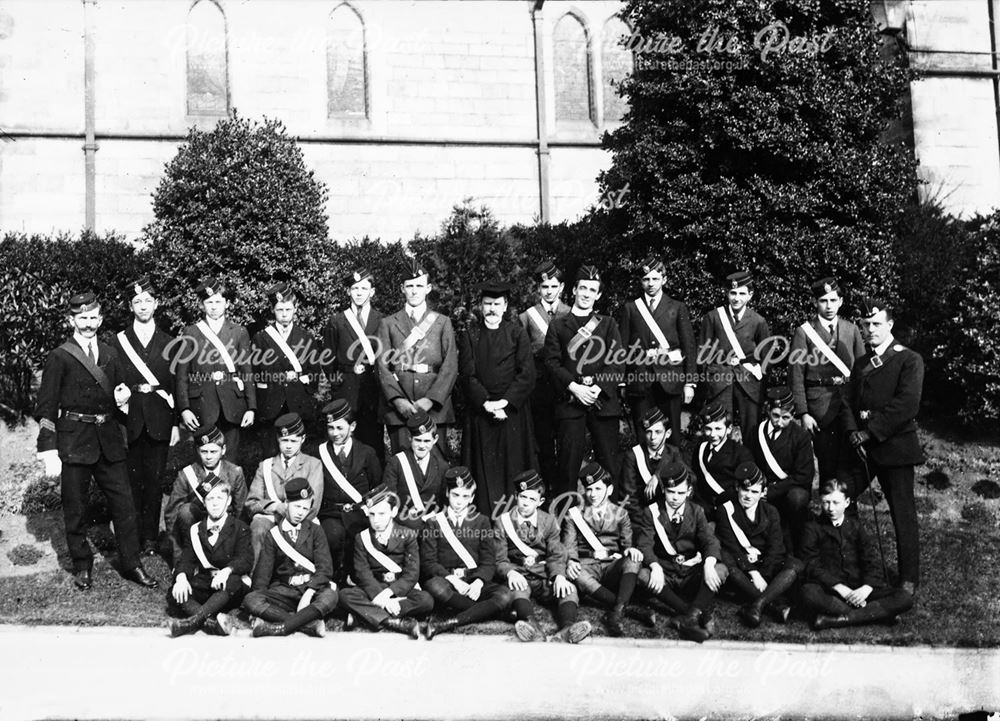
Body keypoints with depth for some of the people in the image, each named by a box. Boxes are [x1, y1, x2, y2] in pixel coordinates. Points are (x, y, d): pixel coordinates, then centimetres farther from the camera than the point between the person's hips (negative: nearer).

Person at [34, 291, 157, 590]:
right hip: (74, 442, -4)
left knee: (124, 503, 5)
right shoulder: (60, 358, -4)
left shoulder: (110, 355, 12)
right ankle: (82, 567, 18)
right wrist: (49, 453, -11)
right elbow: (46, 408, -6)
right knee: (75, 509, 4)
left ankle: (131, 564, 15)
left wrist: (124, 396, 0)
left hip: (109, 440, 4)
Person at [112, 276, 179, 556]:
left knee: (154, 479, 1)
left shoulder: (168, 343, 9)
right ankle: (132, 536, 6)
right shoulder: (119, 341, 6)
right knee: (132, 478, 0)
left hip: (159, 420, 1)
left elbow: (176, 385, 9)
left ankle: (150, 537, 7)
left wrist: (176, 423, 3)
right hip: (129, 418, -1)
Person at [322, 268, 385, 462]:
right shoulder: (336, 322, 9)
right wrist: (334, 379, 4)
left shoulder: (382, 321, 6)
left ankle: (377, 477, 5)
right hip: (345, 391, 0)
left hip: (373, 388, 0)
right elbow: (328, 358, 12)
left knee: (374, 438, -1)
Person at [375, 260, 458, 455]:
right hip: (399, 408, 0)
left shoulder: (442, 322, 11)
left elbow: (450, 366, 2)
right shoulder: (388, 324, 12)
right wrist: (398, 400, -11)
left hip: (434, 406, 0)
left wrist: (431, 399, -10)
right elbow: (383, 366, 3)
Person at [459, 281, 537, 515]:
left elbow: (527, 373, -3)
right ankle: (485, 515, 3)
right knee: (485, 467, 0)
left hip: (513, 410, -1)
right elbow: (467, 375, 0)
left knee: (514, 461, -2)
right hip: (480, 412, 1)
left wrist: (505, 401, -13)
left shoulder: (517, 334, 5)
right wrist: (486, 403, -13)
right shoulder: (470, 336, 7)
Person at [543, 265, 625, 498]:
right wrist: (574, 387, -12)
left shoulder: (608, 324, 14)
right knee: (568, 461, -2)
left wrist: (597, 388, -11)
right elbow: (552, 363, 2)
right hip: (569, 401, 0)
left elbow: (616, 362, 4)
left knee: (609, 460, 0)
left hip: (603, 400, 0)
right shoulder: (557, 326, 12)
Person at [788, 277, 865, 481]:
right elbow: (796, 376, -2)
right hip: (820, 405, -3)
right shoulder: (804, 332, -1)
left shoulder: (851, 330, 9)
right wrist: (803, 413, -8)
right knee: (828, 464, -1)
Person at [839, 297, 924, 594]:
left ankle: (909, 579, 8)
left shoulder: (909, 360, -5)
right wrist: (852, 431, -8)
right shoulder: (861, 363, 17)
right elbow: (848, 401, 12)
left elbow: (906, 405, -16)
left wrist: (871, 431, -16)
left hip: (894, 447, -6)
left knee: (903, 514, -2)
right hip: (861, 447, 6)